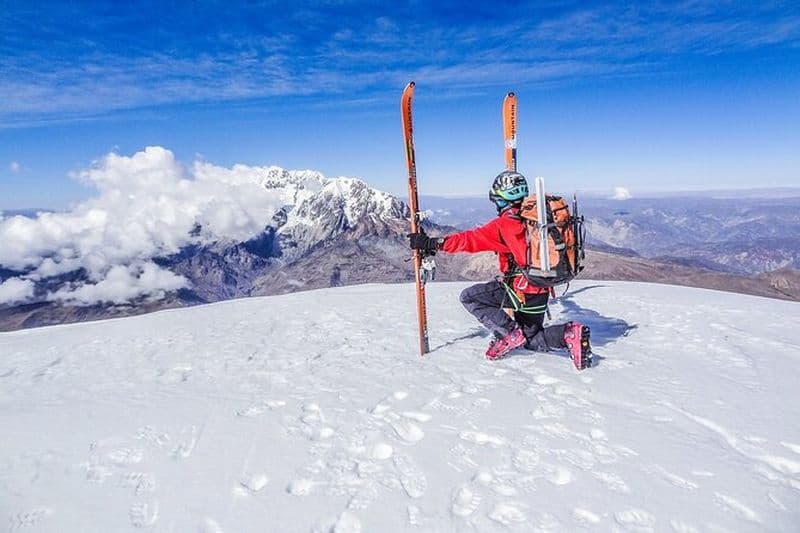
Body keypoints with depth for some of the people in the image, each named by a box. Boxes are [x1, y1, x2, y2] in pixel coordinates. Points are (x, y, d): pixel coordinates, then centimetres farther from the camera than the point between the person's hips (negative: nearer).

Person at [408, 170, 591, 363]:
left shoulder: (504, 224, -16)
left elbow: (471, 239, -19)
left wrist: (431, 243, -16)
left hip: (520, 289, -8)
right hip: (541, 292, 8)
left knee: (468, 297, 3)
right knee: (532, 340, 26)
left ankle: (509, 332, -5)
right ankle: (571, 333, 1)